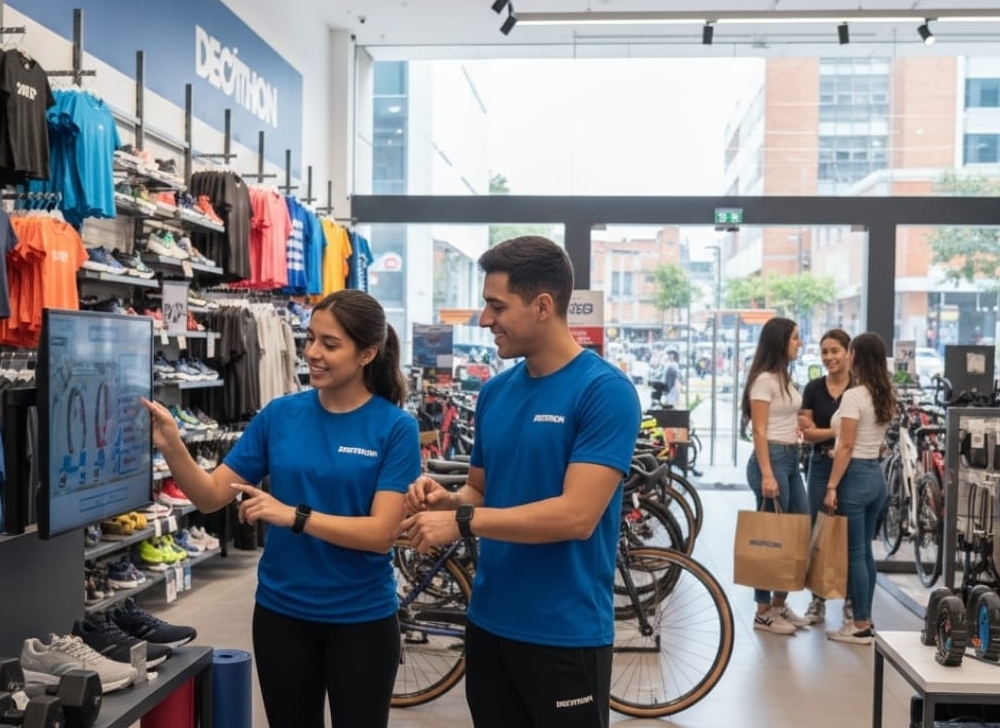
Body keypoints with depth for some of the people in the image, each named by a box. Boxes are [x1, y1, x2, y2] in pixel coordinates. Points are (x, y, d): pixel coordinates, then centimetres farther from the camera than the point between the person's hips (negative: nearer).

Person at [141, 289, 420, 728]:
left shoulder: (395, 427, -11)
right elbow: (211, 496, -2)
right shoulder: (280, 414, -2)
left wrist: (293, 515, -26)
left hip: (361, 619, -3)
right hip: (281, 613, 3)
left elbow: (382, 533, -18)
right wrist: (171, 447, -19)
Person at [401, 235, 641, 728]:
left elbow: (576, 516, -23)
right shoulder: (494, 392, 5)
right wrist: (445, 499, -7)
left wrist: (461, 522, -21)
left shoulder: (604, 390, -16)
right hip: (487, 622, 6)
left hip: (565, 633, -6)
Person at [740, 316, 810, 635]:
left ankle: (779, 604, 21)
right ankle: (763, 612, 6)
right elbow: (759, 431, -15)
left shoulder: (785, 378, 16)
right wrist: (766, 475, -21)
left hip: (792, 458, 9)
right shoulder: (764, 380, -11)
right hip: (772, 458, -9)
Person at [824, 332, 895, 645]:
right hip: (876, 475, 8)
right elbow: (875, 439, 11)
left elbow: (846, 447, -18)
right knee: (865, 551, 15)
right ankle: (864, 620, 21)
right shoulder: (886, 396, 8)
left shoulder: (853, 396, -16)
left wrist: (831, 486, -14)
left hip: (855, 477, -8)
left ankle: (861, 626, 5)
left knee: (854, 553, -1)